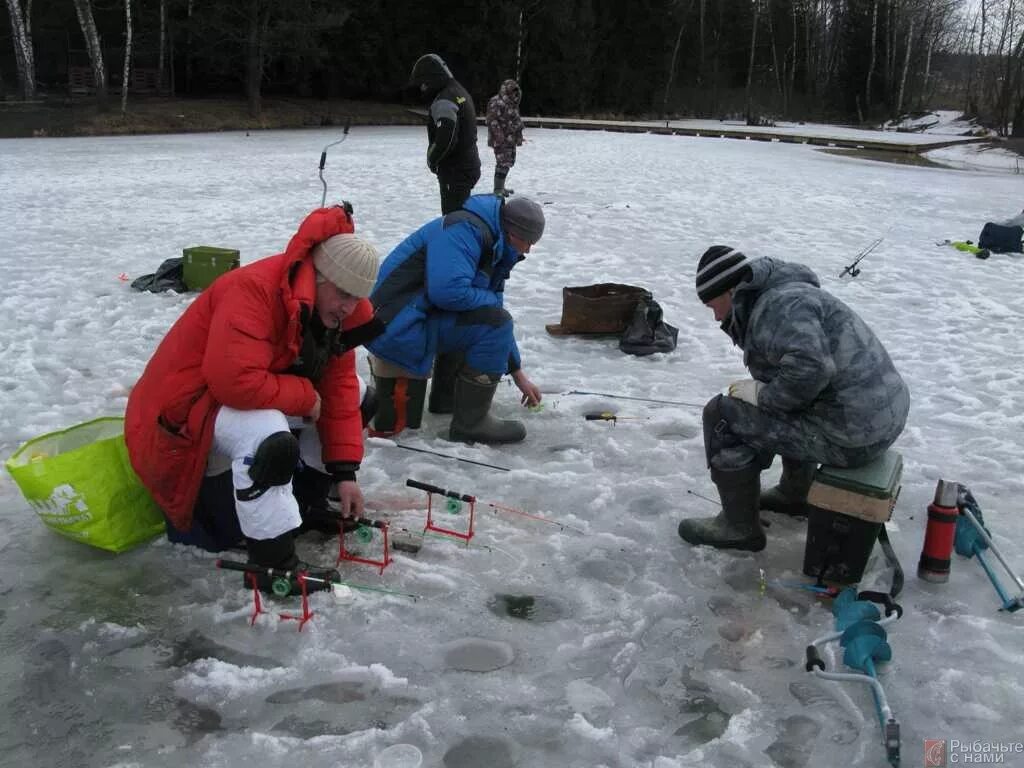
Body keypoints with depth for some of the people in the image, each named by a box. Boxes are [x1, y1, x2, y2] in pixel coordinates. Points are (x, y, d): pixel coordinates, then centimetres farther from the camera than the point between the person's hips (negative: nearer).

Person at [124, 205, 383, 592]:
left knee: (356, 392, 7)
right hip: (188, 407, -9)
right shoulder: (253, 291, -30)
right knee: (269, 438, -39)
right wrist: (306, 398, -24)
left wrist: (344, 472, -8)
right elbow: (236, 382, -39)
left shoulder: (336, 308, -2)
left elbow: (338, 386, -2)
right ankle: (274, 562, -24)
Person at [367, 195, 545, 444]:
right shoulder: (465, 229, -15)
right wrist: (493, 300, -10)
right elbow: (448, 291, -29)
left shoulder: (493, 248, 15)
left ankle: (445, 396, 26)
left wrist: (518, 374, 22)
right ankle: (470, 422, -10)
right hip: (397, 328, -10)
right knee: (493, 323, -18)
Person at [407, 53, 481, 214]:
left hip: (455, 172, -10)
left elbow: (444, 140, -29)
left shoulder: (444, 102, -20)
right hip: (469, 165, 10)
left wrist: (432, 159, -10)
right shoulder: (460, 92, 13)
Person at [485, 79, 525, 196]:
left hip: (510, 140, 10)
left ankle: (501, 186, 25)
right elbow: (492, 121, -19)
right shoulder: (496, 102, -14)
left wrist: (518, 137, 21)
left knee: (509, 162, 14)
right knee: (503, 163, -12)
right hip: (501, 140, -10)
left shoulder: (512, 103, 16)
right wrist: (499, 137, -23)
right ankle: (498, 189, -6)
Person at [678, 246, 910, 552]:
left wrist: (763, 396, -16)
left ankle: (740, 526, 6)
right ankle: (797, 494, 39)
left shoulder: (779, 303, -16)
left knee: (722, 415, -6)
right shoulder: (789, 293, 18)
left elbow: (809, 368, -31)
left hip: (852, 434, -11)